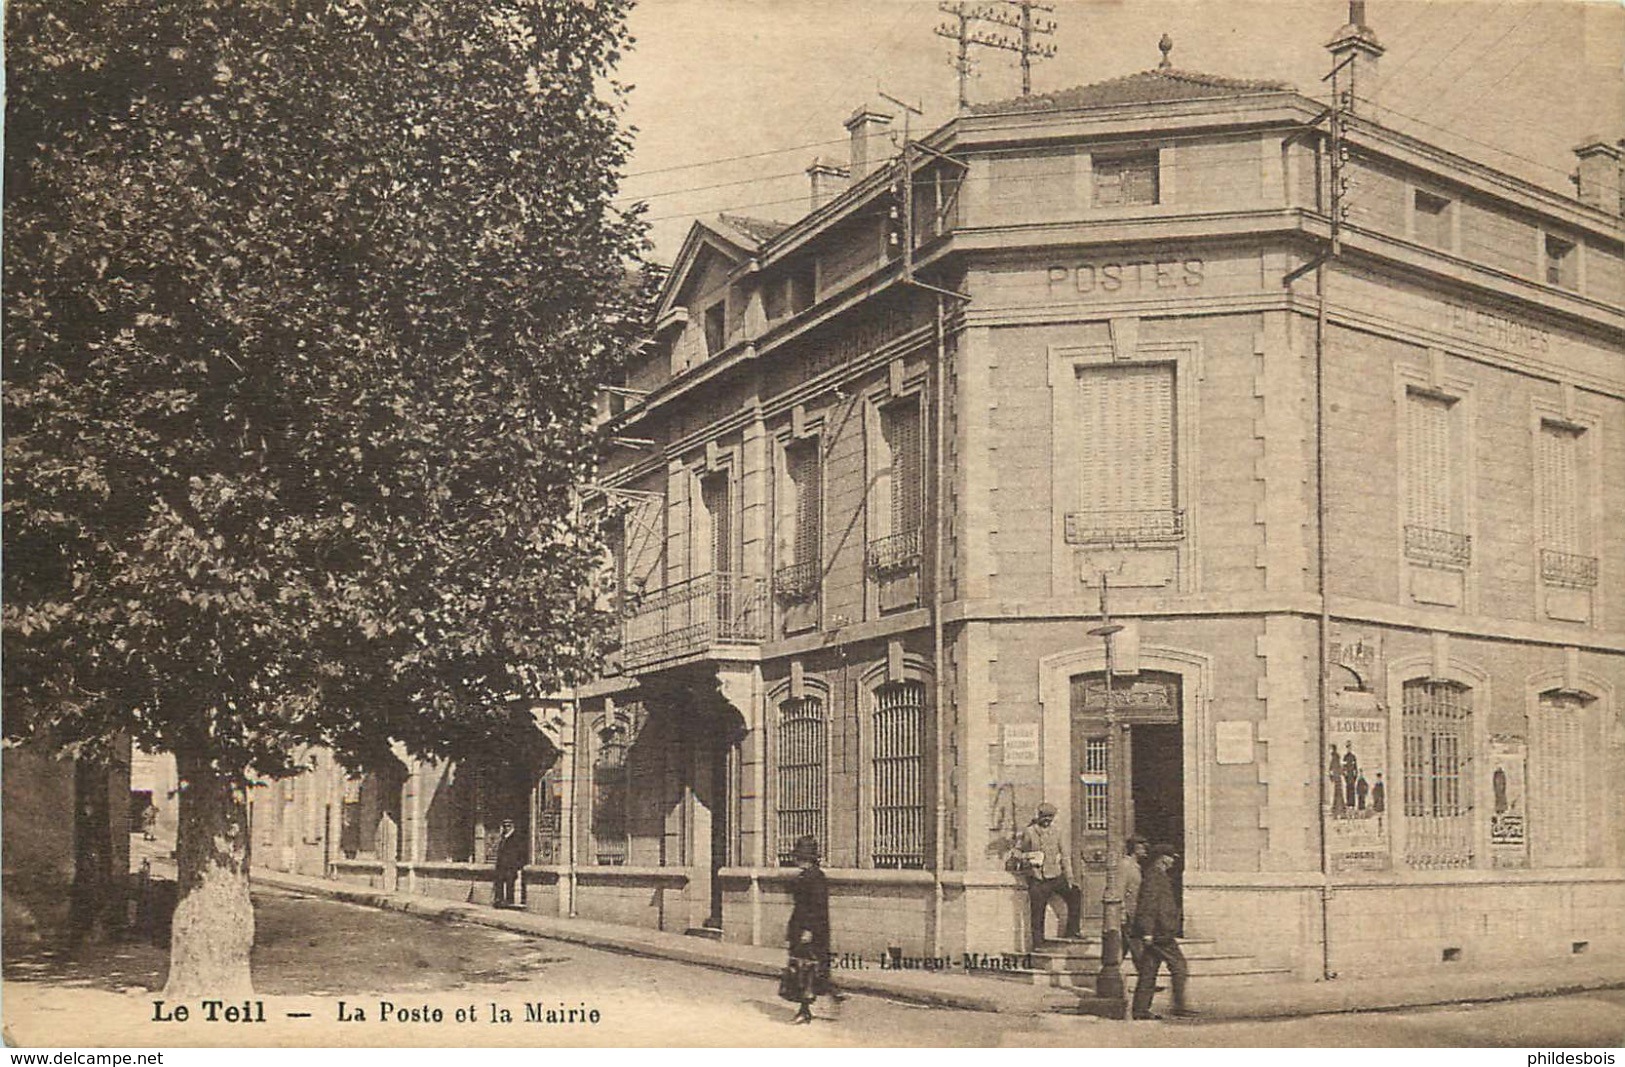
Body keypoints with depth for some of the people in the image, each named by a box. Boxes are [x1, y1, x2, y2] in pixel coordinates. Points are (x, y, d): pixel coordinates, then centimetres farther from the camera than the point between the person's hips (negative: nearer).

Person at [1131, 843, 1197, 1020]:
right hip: (1159, 933, -10)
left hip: (1154, 934, 10)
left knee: (1149, 972, 8)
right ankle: (1179, 1006, -4)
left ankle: (1141, 1009, 8)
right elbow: (1147, 905, -19)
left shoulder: (1159, 876, 21)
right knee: (1178, 966, -5)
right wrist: (1147, 932, -22)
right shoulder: (1154, 876, -12)